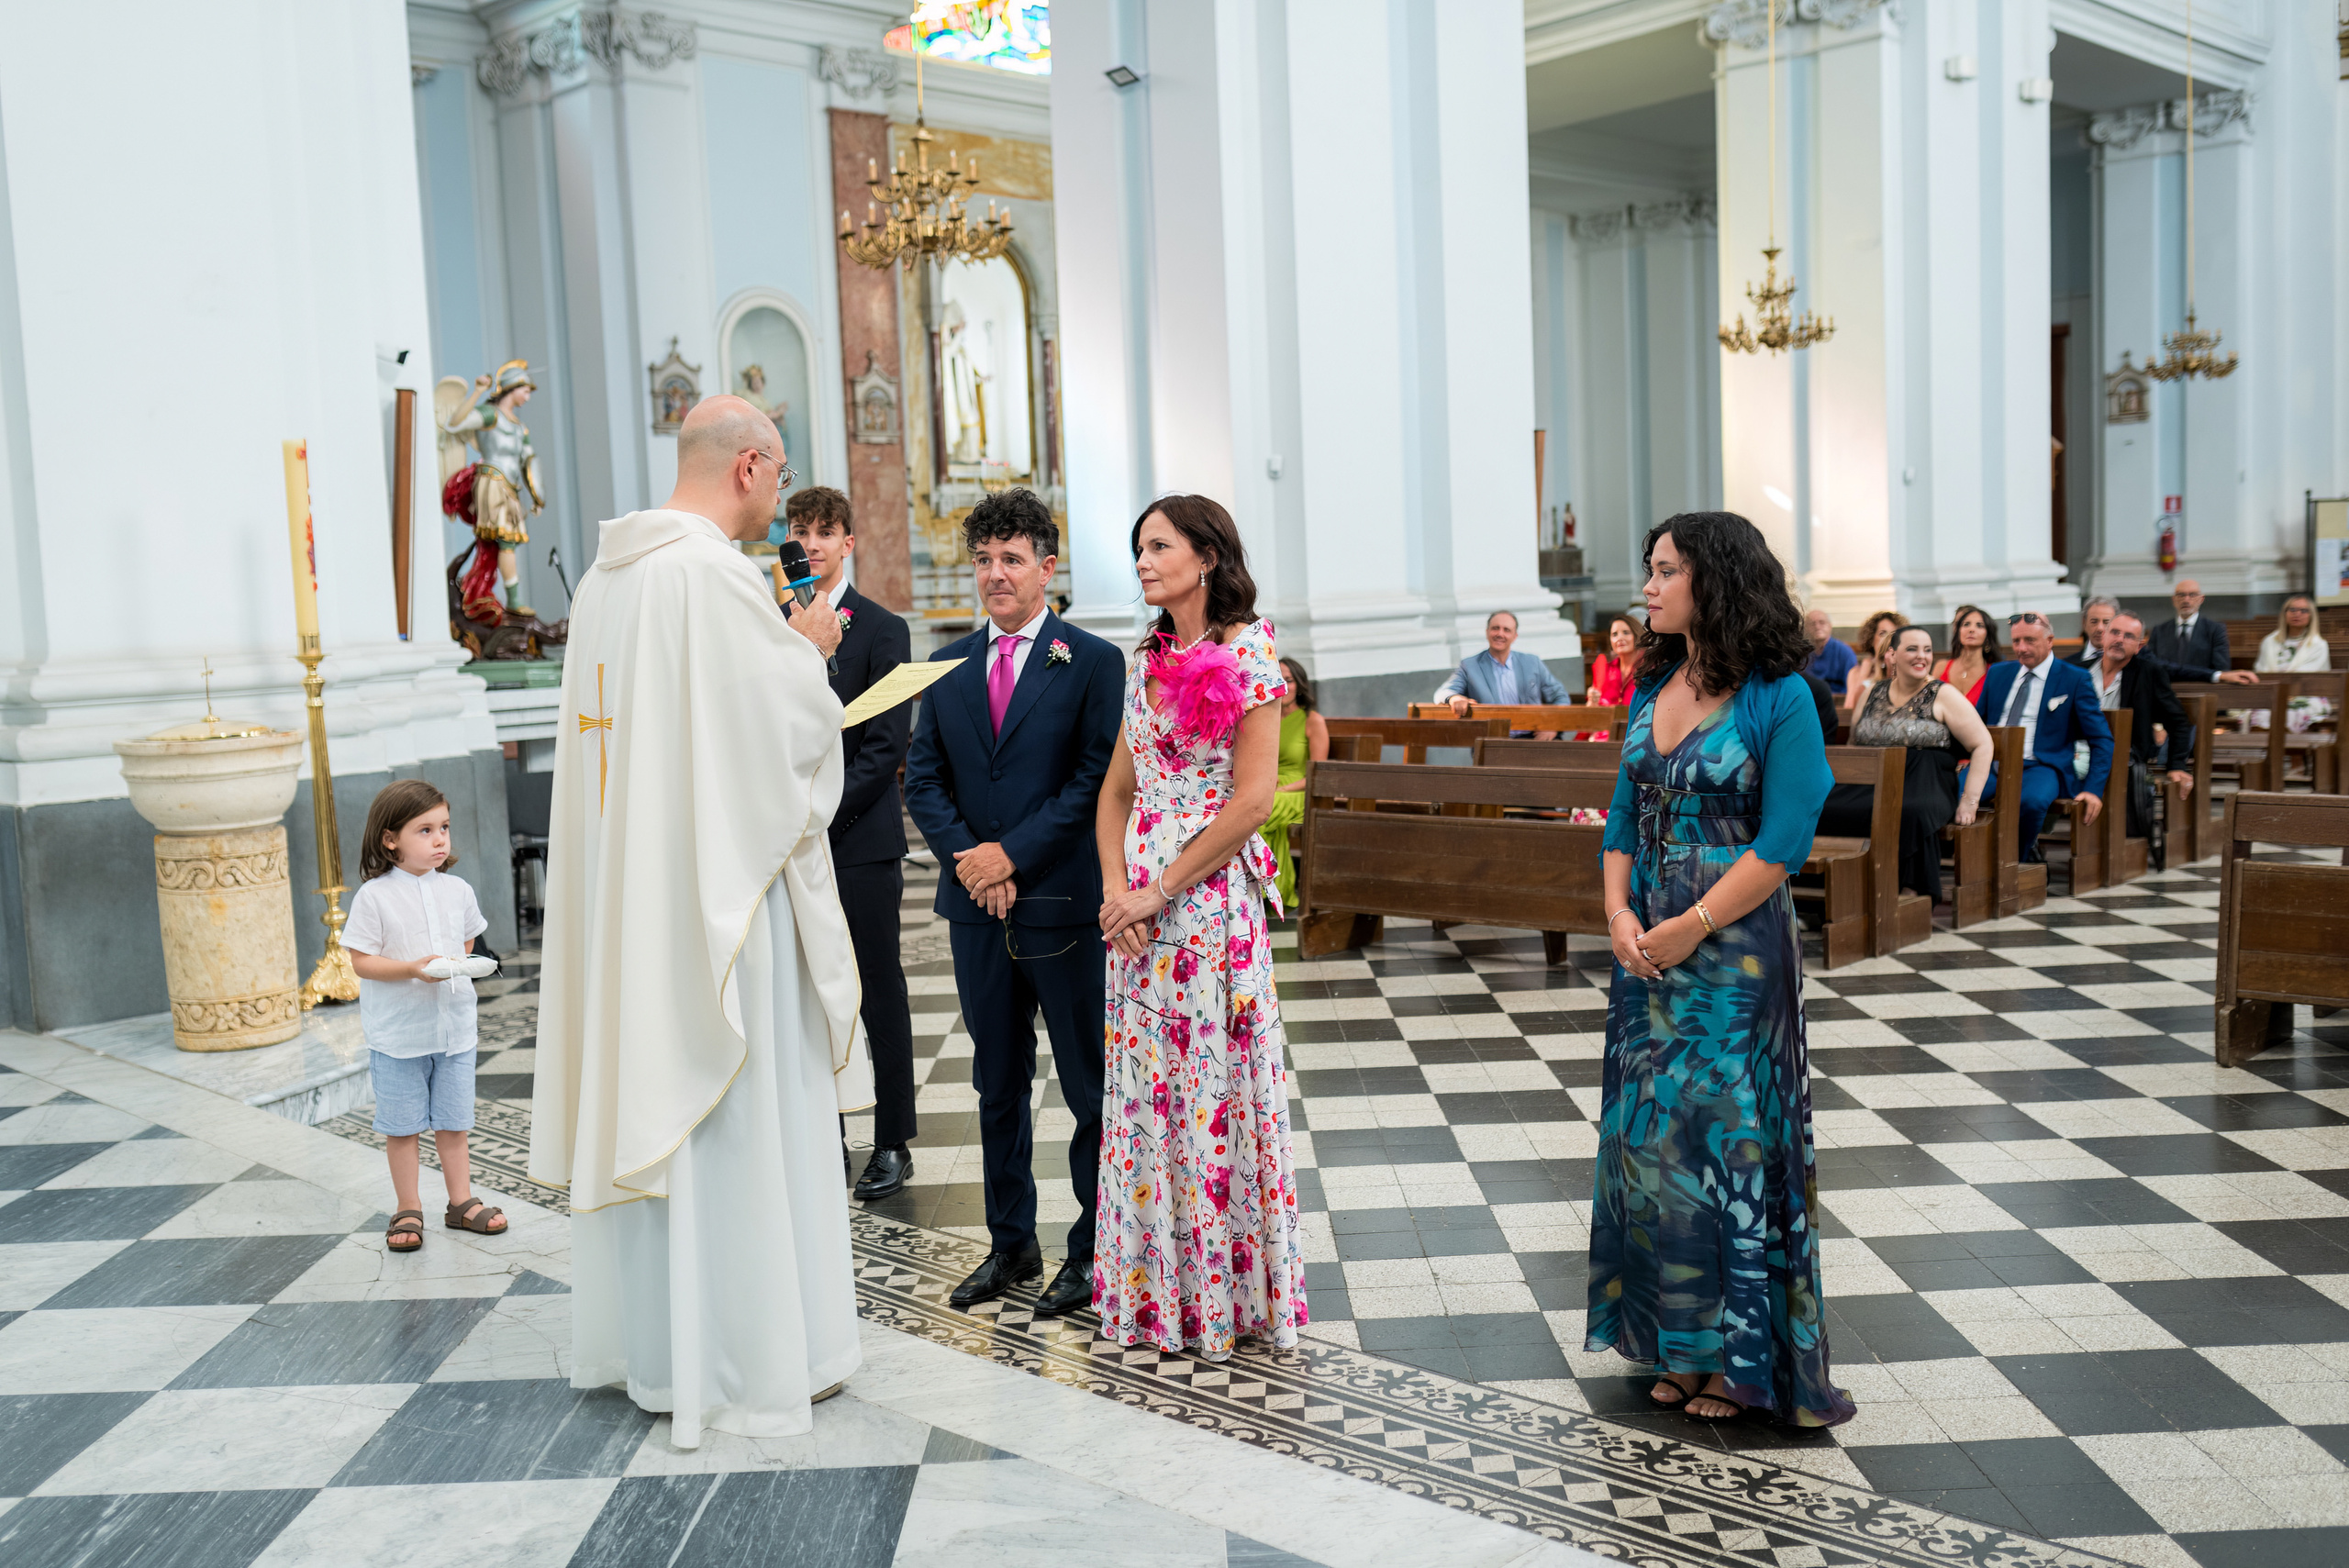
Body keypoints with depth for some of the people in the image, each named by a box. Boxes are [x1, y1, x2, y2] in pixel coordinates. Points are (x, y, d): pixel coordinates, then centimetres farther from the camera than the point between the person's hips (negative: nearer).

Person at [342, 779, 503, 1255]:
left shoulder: (457, 891, 3)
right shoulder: (374, 896, -11)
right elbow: (361, 961, -11)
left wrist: (465, 966, -4)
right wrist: (413, 969, -24)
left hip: (454, 1027, 4)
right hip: (397, 1032, -3)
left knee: (453, 1121, 12)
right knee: (402, 1125, 7)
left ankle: (461, 1202, 24)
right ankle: (407, 1210, 19)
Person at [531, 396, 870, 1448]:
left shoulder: (606, 575, 10)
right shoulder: (717, 574, -17)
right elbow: (795, 727, -15)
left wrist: (780, 654, 17)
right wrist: (807, 650, 4)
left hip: (625, 884, 9)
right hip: (722, 884, -9)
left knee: (645, 1100, 15)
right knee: (743, 1119, 0)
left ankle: (646, 1342, 27)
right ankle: (754, 1361, 10)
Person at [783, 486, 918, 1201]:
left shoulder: (882, 630, -2)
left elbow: (887, 745, -8)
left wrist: (821, 809, -14)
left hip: (861, 839, -4)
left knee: (879, 994, 3)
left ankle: (893, 1143, 11)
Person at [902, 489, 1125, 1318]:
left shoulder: (1093, 662, -4)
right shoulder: (947, 666, 10)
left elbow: (1097, 780, -10)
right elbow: (923, 780, 8)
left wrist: (1013, 854, -14)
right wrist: (966, 859, -7)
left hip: (1063, 906, -5)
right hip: (978, 907, 5)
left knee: (1089, 1088, 5)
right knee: (997, 1086, 14)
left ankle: (1092, 1250, 17)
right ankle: (1010, 1243, 26)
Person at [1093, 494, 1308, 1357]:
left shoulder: (1248, 653, -7)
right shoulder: (1146, 661, 13)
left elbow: (1252, 802, -13)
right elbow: (1116, 792, 14)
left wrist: (1159, 891, -13)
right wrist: (1116, 888, -2)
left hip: (1213, 895, -6)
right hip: (1140, 906, 6)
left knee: (1214, 1082, 0)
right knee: (1147, 1089, 10)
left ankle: (1229, 1290, 14)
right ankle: (1159, 1287, 23)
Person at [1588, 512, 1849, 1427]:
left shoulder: (1778, 698, -9)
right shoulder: (1652, 689, 10)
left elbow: (1784, 839, -14)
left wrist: (1692, 927, -16)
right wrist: (1619, 912, -3)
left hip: (1736, 950, -6)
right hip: (1648, 947, 6)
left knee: (1731, 1139, 1)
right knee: (1651, 1137, 10)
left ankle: (1744, 1357, 15)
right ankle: (1682, 1345, 23)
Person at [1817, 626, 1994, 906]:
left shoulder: (1943, 696, 5)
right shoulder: (1874, 693, 17)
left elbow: (1983, 745, 2)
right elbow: (1854, 742, 26)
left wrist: (1969, 801, -7)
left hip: (1923, 786, -3)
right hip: (1870, 786, 3)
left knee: (1912, 812, -40)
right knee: (1822, 808, -28)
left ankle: (1913, 894, -27)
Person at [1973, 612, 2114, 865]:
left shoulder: (2075, 679, 4)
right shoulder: (1998, 673, 18)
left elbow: (2101, 739, 3)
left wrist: (2094, 789, -9)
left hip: (2040, 767, -3)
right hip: (1993, 765, 4)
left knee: (2032, 799, -39)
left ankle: (2019, 856, -9)